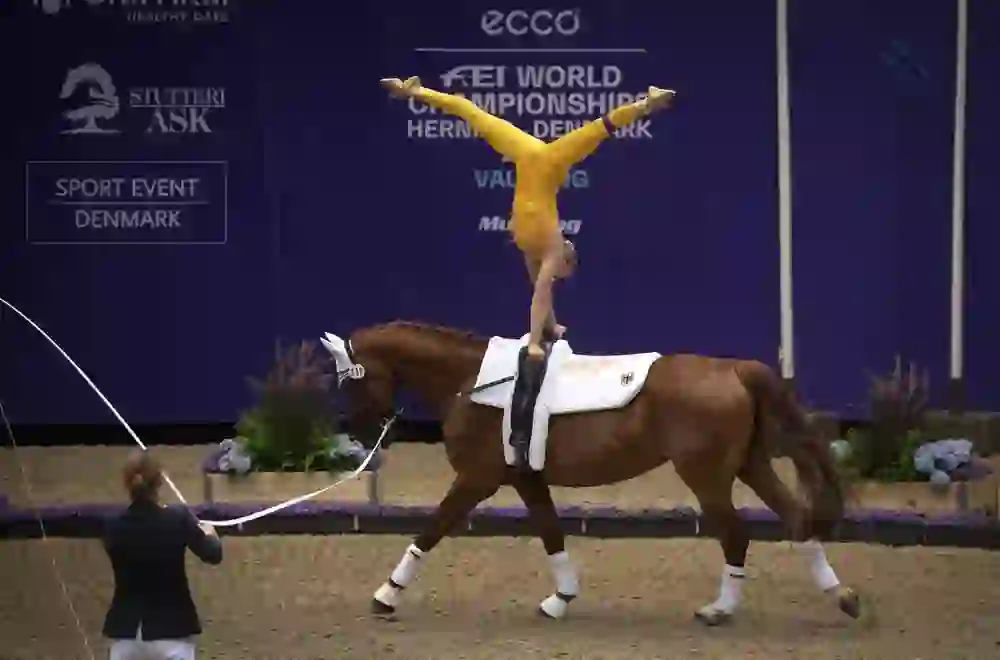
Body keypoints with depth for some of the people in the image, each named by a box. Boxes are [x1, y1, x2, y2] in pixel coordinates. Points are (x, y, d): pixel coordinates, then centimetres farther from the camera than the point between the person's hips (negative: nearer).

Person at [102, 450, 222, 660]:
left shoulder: (115, 528, -4)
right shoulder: (177, 521, -11)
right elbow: (213, 555, 4)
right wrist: (209, 534, 27)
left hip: (127, 629, 3)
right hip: (171, 629, -3)